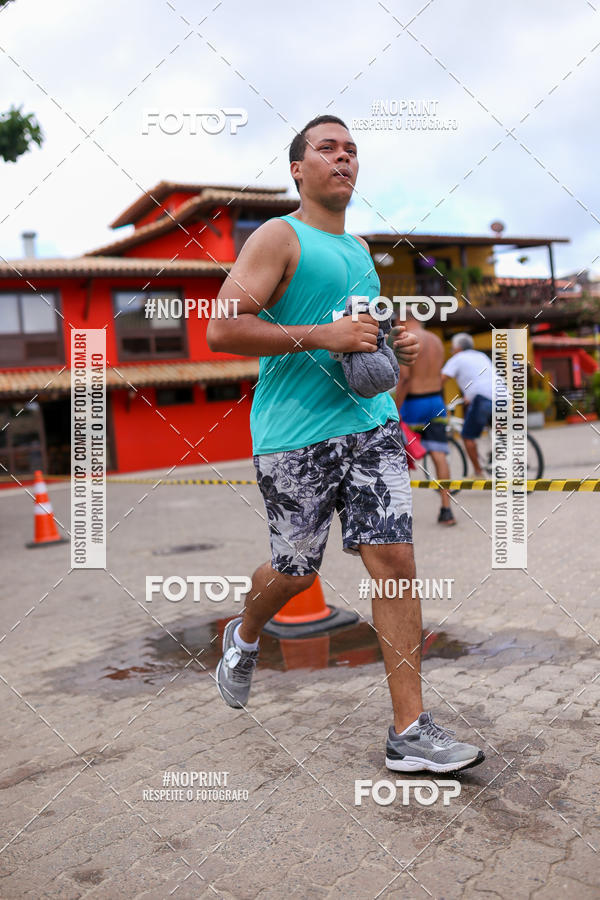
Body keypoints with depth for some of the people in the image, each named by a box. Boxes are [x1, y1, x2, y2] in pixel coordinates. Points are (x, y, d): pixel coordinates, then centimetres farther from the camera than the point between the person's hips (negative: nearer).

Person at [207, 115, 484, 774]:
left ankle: (411, 732, 4)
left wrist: (397, 346, 10)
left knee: (394, 558, -4)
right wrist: (322, 336, -20)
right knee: (295, 571, 6)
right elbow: (221, 330, -14)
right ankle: (244, 637, 41)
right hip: (294, 435, -5)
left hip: (371, 425, 6)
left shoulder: (358, 249, 20)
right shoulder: (279, 238, -3)